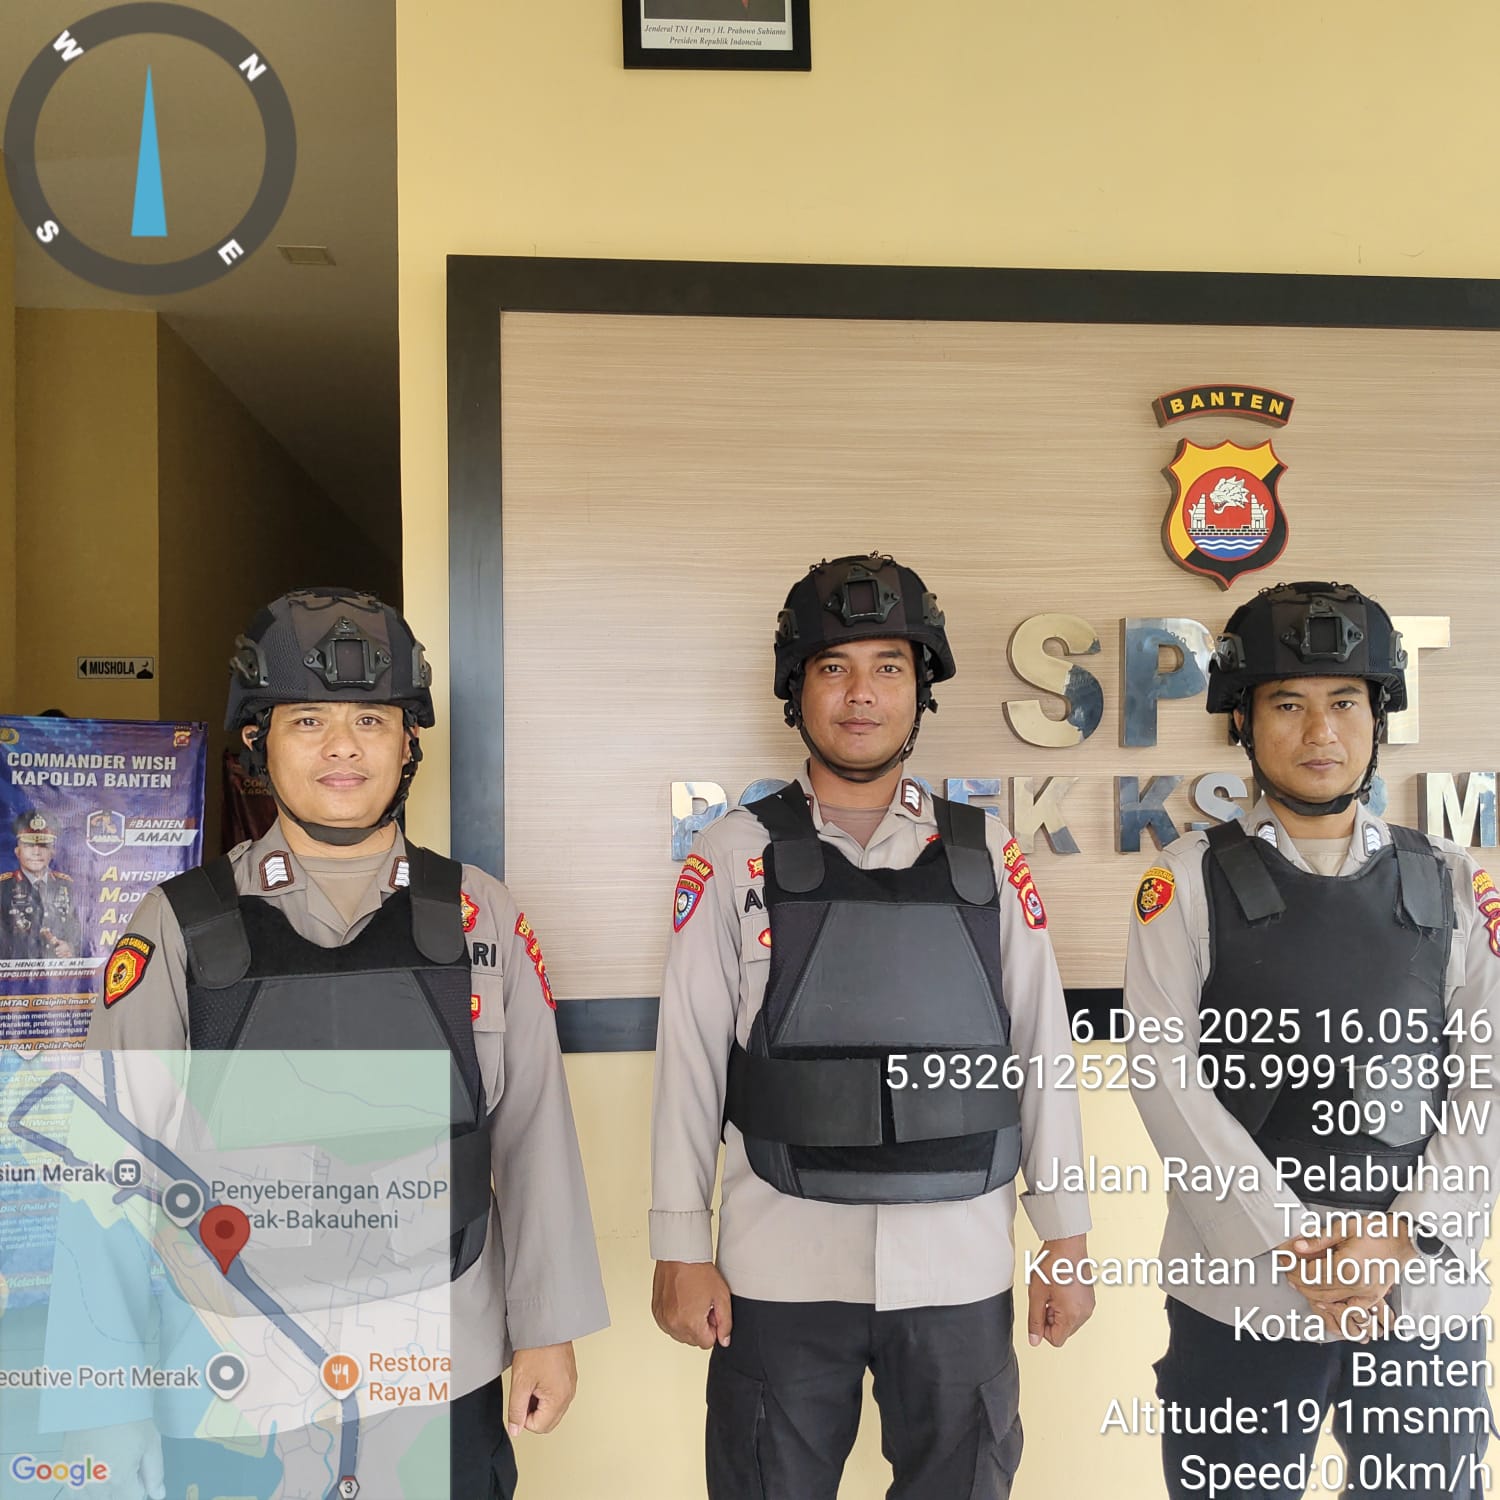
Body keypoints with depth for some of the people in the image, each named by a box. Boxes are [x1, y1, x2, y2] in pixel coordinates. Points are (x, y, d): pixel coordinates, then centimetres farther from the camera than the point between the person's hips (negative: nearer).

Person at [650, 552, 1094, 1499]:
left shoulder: (987, 854, 3)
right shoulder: (736, 856, -2)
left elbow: (1042, 1048, 4)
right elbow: (690, 1057, -2)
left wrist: (1067, 1239, 4)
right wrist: (683, 1251, -3)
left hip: (960, 1264, 2)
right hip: (781, 1267, -1)